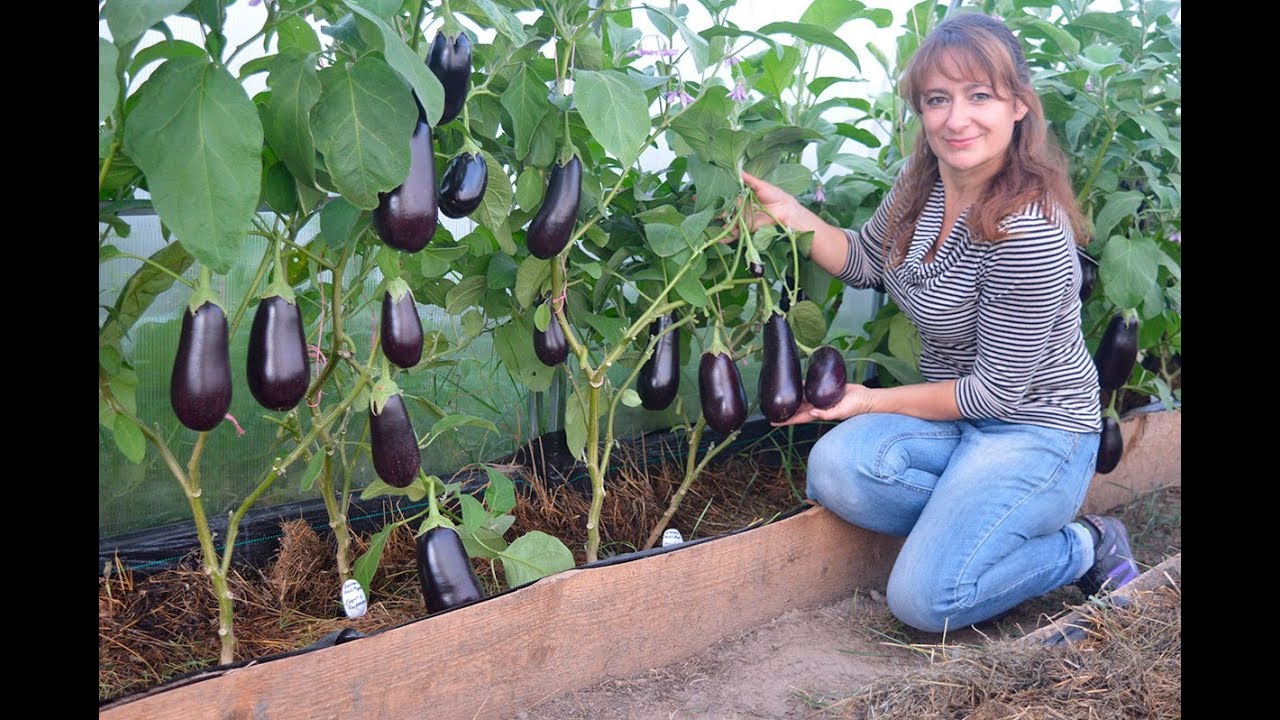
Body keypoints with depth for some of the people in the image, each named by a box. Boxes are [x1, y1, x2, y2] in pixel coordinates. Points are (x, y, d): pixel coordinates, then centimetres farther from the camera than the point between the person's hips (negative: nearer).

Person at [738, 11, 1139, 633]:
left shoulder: (1028, 230, -27)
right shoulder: (922, 182, -3)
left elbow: (999, 389, -20)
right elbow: (865, 260, 13)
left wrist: (873, 401, -12)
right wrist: (789, 214, -5)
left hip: (1036, 430, -7)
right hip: (958, 414, 7)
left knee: (924, 600, -17)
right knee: (836, 466, -22)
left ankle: (1085, 546, 7)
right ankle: (977, 526, 1)